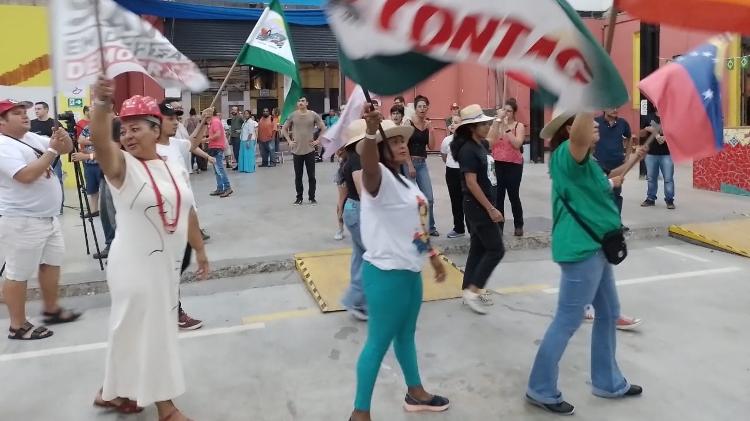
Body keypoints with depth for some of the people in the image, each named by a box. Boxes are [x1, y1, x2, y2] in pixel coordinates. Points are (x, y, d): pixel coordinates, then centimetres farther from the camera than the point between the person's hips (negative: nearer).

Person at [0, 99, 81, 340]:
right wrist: (52, 150, -23)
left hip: (48, 217, 10)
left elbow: (67, 149, 15)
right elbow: (26, 176, -29)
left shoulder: (32, 138, 10)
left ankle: (51, 310, 35)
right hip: (21, 222, -10)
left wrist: (63, 138, -7)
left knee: (52, 262, 19)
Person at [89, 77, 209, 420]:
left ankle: (112, 392, 39)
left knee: (140, 329, 18)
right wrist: (101, 105, -52)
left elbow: (187, 212, 13)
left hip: (168, 262, 6)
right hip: (135, 265, -6)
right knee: (147, 330, 4)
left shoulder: (176, 167, 5)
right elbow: (100, 141, -34)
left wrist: (200, 250, 17)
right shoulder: (122, 165, -12)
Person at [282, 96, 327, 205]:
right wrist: (289, 141, 1)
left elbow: (323, 128, 5)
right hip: (297, 150, 1)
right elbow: (284, 129, 10)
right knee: (298, 176, 7)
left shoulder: (313, 115, -2)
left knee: (311, 176, 4)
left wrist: (318, 141, -1)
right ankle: (299, 197, 18)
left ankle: (312, 197, 15)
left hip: (310, 150, -1)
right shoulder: (292, 116, 0)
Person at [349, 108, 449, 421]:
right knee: (378, 342, 1)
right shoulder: (379, 178, -16)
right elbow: (367, 160, -40)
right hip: (386, 274, -9)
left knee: (406, 335, 23)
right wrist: (371, 132, -59)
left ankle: (415, 393, 41)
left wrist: (433, 255, 24)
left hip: (410, 271, 9)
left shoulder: (405, 181, 12)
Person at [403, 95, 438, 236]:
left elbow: (431, 146, 2)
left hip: (422, 163, 5)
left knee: (429, 198, 3)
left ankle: (430, 226, 16)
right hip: (409, 162, -5)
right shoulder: (409, 123, -6)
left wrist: (430, 130, -8)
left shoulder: (428, 124, 8)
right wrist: (410, 165, -15)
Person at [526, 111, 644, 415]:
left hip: (595, 247, 11)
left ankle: (608, 382, 35)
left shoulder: (582, 159, 15)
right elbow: (580, 135, -41)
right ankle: (541, 390, 11)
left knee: (608, 313, 20)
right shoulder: (567, 154, -16)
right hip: (581, 250, -11)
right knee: (568, 320, -3)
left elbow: (602, 187, 34)